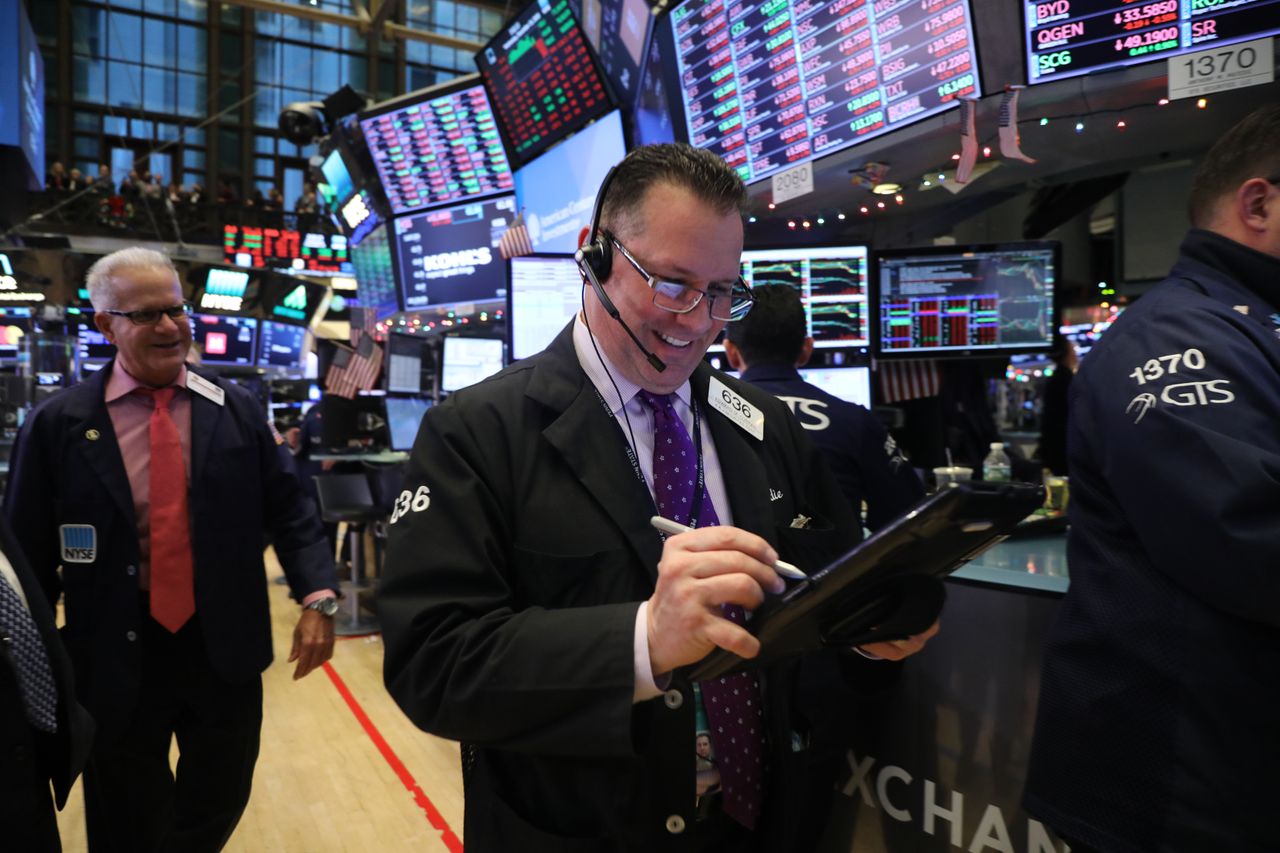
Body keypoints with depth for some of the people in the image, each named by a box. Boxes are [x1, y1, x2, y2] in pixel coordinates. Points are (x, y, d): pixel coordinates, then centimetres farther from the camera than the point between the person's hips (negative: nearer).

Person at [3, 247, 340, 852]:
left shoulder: (239, 411, -1)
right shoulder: (58, 424, -5)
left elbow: (288, 511, -1)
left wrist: (318, 597, -15)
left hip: (225, 650, 2)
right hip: (116, 659, -1)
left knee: (218, 803, 19)